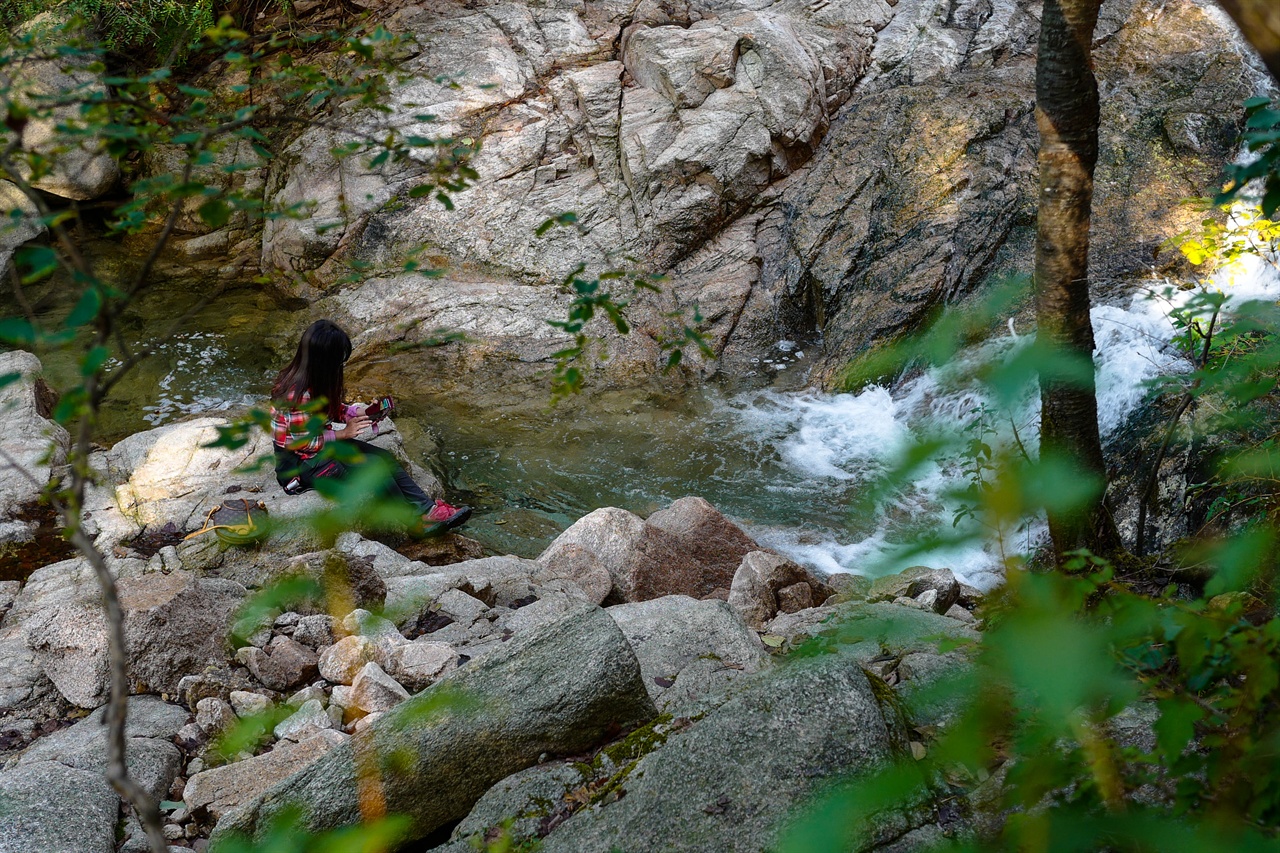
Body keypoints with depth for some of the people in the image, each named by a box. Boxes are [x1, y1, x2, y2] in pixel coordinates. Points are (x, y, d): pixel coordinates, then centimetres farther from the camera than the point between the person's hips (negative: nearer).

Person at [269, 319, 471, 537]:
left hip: (323, 443, 9)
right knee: (374, 467, -18)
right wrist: (342, 434, -18)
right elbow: (302, 443, -25)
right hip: (299, 462, -9)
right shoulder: (298, 394, -29)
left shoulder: (314, 380, -1)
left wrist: (359, 412, -4)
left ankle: (427, 509, -8)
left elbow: (332, 410, 13)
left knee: (384, 458, -4)